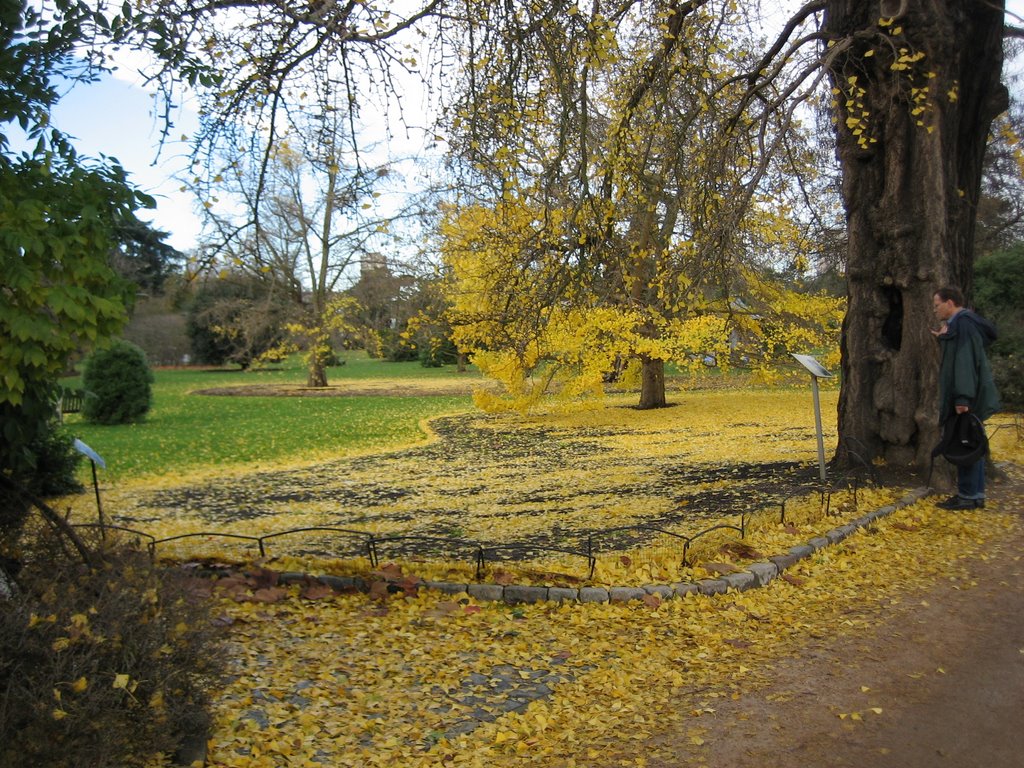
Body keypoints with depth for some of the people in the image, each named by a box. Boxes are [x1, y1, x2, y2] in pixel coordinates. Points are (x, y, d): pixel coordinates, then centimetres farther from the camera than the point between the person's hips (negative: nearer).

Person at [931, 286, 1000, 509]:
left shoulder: (963, 325, -15)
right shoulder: (960, 324, 15)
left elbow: (965, 361, -22)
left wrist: (962, 398, -25)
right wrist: (945, 339, 15)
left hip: (967, 399, -10)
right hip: (969, 397, 10)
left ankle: (968, 496, 0)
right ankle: (975, 494, 18)